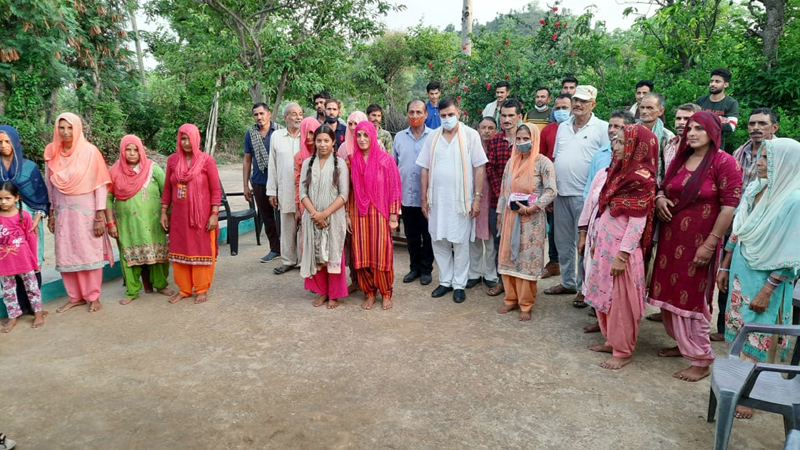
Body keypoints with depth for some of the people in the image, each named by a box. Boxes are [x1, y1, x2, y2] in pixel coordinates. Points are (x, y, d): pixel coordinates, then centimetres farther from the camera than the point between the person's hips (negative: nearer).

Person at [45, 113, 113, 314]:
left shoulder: (90, 151, -10)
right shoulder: (51, 152, 2)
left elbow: (100, 184, -9)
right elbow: (50, 185, 9)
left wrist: (100, 216, -12)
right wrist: (51, 213, 9)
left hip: (87, 210, -4)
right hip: (63, 211, 4)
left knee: (90, 253, 3)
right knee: (66, 255, 8)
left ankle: (93, 297, 14)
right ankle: (75, 296, 20)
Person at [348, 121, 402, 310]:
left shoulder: (385, 160, -4)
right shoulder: (351, 160, 5)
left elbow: (394, 189, -3)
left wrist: (393, 216, -7)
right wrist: (347, 215, 4)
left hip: (379, 214, -2)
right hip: (358, 214, 3)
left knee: (382, 255, -1)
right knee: (362, 255, 4)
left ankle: (386, 294, 17)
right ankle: (369, 293, 19)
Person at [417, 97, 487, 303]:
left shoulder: (471, 135, -3)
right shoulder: (432, 137, 7)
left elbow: (479, 168, -4)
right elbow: (425, 169, 9)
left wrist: (477, 197, -9)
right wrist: (424, 198, 5)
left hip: (461, 200, -3)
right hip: (437, 199, 4)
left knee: (460, 243, 4)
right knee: (439, 242, 9)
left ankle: (459, 284, 16)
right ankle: (445, 281, 24)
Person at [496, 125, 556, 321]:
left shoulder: (542, 162, -8)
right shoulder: (511, 162, 11)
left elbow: (551, 191, -16)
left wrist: (531, 208, -19)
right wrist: (500, 213, 13)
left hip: (532, 218, -6)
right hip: (511, 216, 6)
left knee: (528, 260, 0)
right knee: (508, 258, 9)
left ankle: (526, 305, 10)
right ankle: (511, 299, 22)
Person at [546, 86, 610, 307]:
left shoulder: (602, 128, -5)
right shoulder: (563, 127, 12)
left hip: (584, 195, -6)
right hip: (561, 193, 6)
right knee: (563, 241, 14)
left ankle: (584, 288, 14)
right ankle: (567, 282, 29)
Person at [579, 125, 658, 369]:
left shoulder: (642, 180, -13)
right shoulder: (609, 173, 8)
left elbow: (637, 223, -16)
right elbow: (591, 204, 13)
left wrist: (622, 255, -18)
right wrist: (584, 234, 14)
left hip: (621, 249, -7)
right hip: (600, 245, 7)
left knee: (621, 300, 2)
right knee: (602, 295, 15)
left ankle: (622, 351, 15)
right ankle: (610, 340, 31)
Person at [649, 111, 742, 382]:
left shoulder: (724, 162, -10)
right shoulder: (680, 159, 10)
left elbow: (730, 206, -14)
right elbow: (663, 188, 22)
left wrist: (710, 244, -17)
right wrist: (659, 198, -3)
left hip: (698, 242, -7)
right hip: (671, 239, 7)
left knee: (692, 299, -1)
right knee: (671, 294, 13)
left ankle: (702, 360, 14)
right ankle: (684, 344, 32)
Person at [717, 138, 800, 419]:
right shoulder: (754, 189, 2)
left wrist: (767, 289, -18)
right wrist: (725, 267, 12)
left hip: (768, 277, -6)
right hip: (741, 270, 6)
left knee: (760, 338, 5)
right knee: (737, 328, 14)